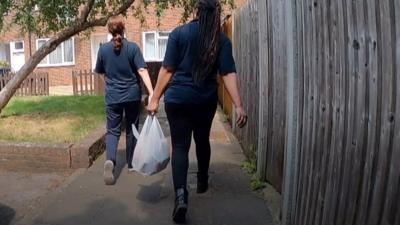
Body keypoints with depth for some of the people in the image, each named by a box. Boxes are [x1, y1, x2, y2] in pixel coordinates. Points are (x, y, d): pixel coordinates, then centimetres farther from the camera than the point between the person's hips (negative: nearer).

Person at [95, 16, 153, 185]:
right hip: (132, 95, 0)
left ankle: (110, 160, -20)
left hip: (113, 97, 0)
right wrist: (151, 93, -20)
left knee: (113, 130, 5)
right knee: (131, 129, 14)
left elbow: (99, 71, 11)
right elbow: (142, 71, -15)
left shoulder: (103, 49, -1)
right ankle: (131, 163, 27)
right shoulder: (133, 47, -6)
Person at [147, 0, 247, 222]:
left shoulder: (179, 33, -2)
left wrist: (155, 98, 0)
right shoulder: (222, 39, 1)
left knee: (180, 146, 0)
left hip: (177, 98, -2)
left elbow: (167, 69, -5)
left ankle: (181, 196, -15)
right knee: (202, 140, 22)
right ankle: (202, 181, 38)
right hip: (206, 100, 2)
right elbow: (229, 74, -8)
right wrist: (239, 105, -10)